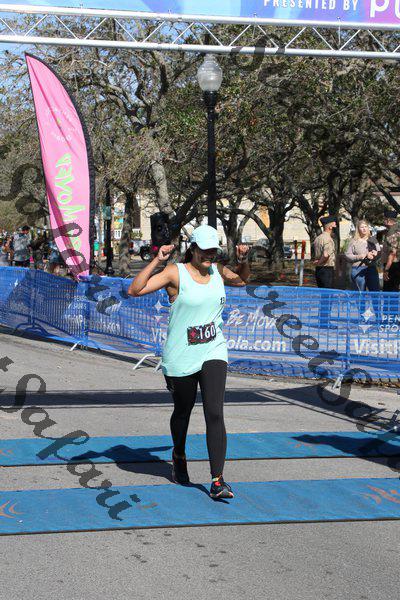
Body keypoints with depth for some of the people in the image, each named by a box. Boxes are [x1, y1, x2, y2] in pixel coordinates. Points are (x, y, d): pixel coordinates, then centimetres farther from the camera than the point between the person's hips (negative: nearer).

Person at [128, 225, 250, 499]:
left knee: (215, 414, -12)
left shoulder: (217, 271, 7)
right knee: (183, 412, 16)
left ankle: (217, 481, -14)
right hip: (180, 357, -2)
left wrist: (244, 260, 10)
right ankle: (179, 458, 46)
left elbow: (243, 280, 30)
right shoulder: (175, 273, -9)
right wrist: (157, 261, -24)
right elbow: (135, 290, -18)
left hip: (213, 353, 3)